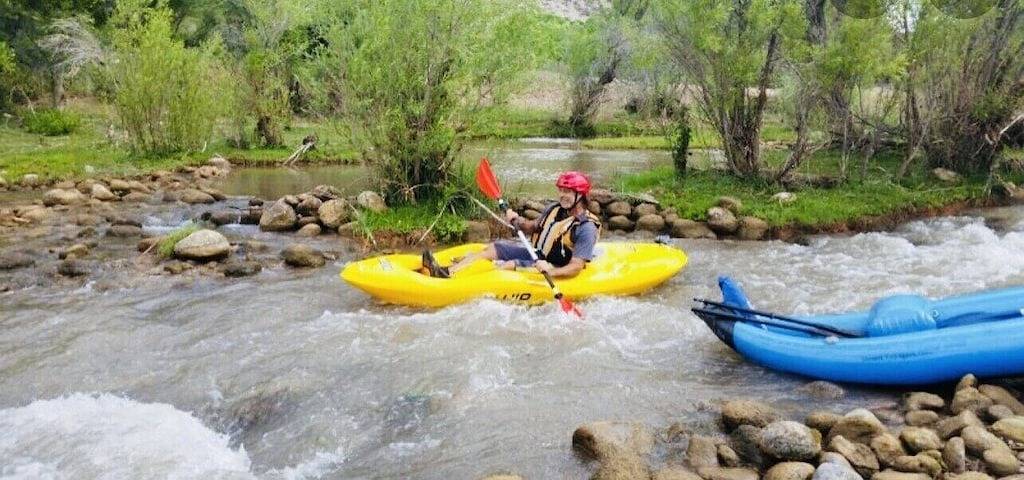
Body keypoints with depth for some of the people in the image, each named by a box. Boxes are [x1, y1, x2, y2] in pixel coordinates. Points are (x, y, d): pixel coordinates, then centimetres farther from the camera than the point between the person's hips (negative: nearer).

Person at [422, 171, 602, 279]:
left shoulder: (586, 228, -20)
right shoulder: (555, 209, 4)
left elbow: (576, 267, -26)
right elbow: (533, 228, 16)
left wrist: (550, 271, -43)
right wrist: (517, 221, -6)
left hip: (554, 269, -8)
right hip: (535, 253, 8)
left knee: (509, 265, -27)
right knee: (491, 248, -6)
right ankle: (447, 272, -19)